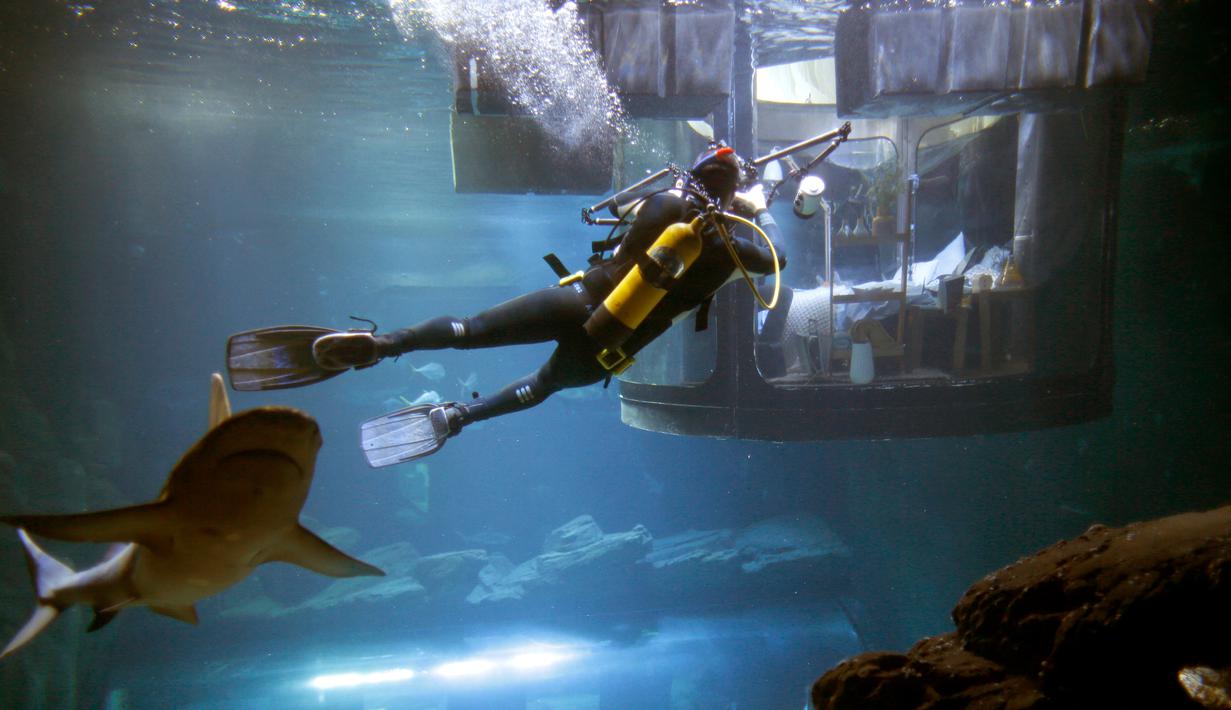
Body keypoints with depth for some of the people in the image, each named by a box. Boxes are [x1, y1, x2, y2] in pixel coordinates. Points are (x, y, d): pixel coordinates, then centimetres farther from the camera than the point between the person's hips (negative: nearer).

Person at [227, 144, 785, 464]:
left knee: (470, 330, 0)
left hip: (580, 302, -1)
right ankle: (458, 415, 21)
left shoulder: (664, 202, 1)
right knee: (547, 382, 29)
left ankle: (371, 344, -17)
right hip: (603, 354, 1)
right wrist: (761, 211, 33)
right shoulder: (728, 250, -1)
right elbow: (775, 260, 19)